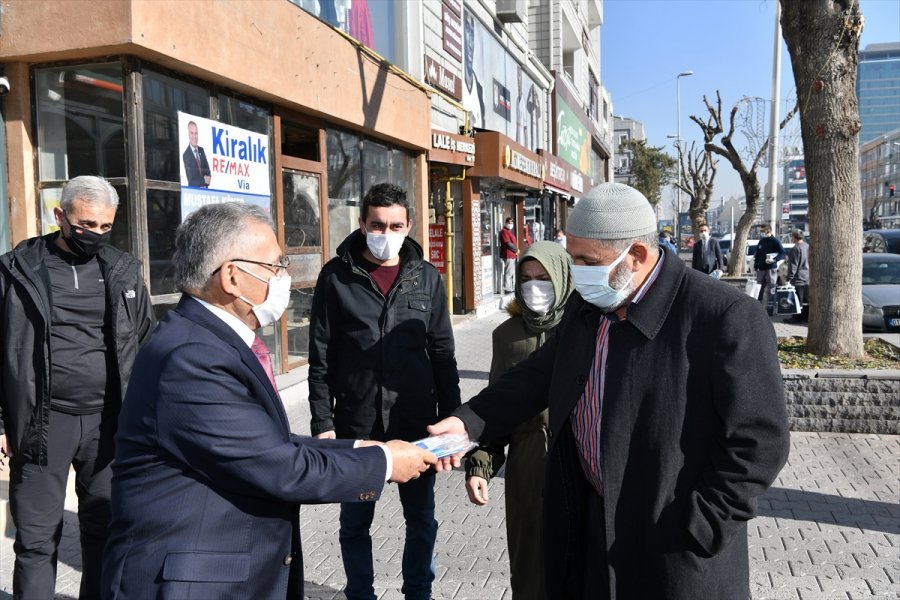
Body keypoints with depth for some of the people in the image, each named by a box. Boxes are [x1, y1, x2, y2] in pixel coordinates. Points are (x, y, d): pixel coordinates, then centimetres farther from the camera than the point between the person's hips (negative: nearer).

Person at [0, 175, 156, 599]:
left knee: (106, 533, 12)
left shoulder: (124, 271, 6)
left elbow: (148, 346, 10)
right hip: (42, 423, -2)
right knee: (37, 540, 6)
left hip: (109, 422, 2)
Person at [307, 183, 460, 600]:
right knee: (355, 522, 13)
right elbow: (321, 357, -2)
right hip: (355, 427, -1)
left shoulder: (426, 277, 3)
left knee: (421, 518, 15)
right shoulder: (337, 276, -3)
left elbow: (442, 354, 5)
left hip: (416, 424, 2)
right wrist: (322, 423, -6)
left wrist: (451, 417, 3)